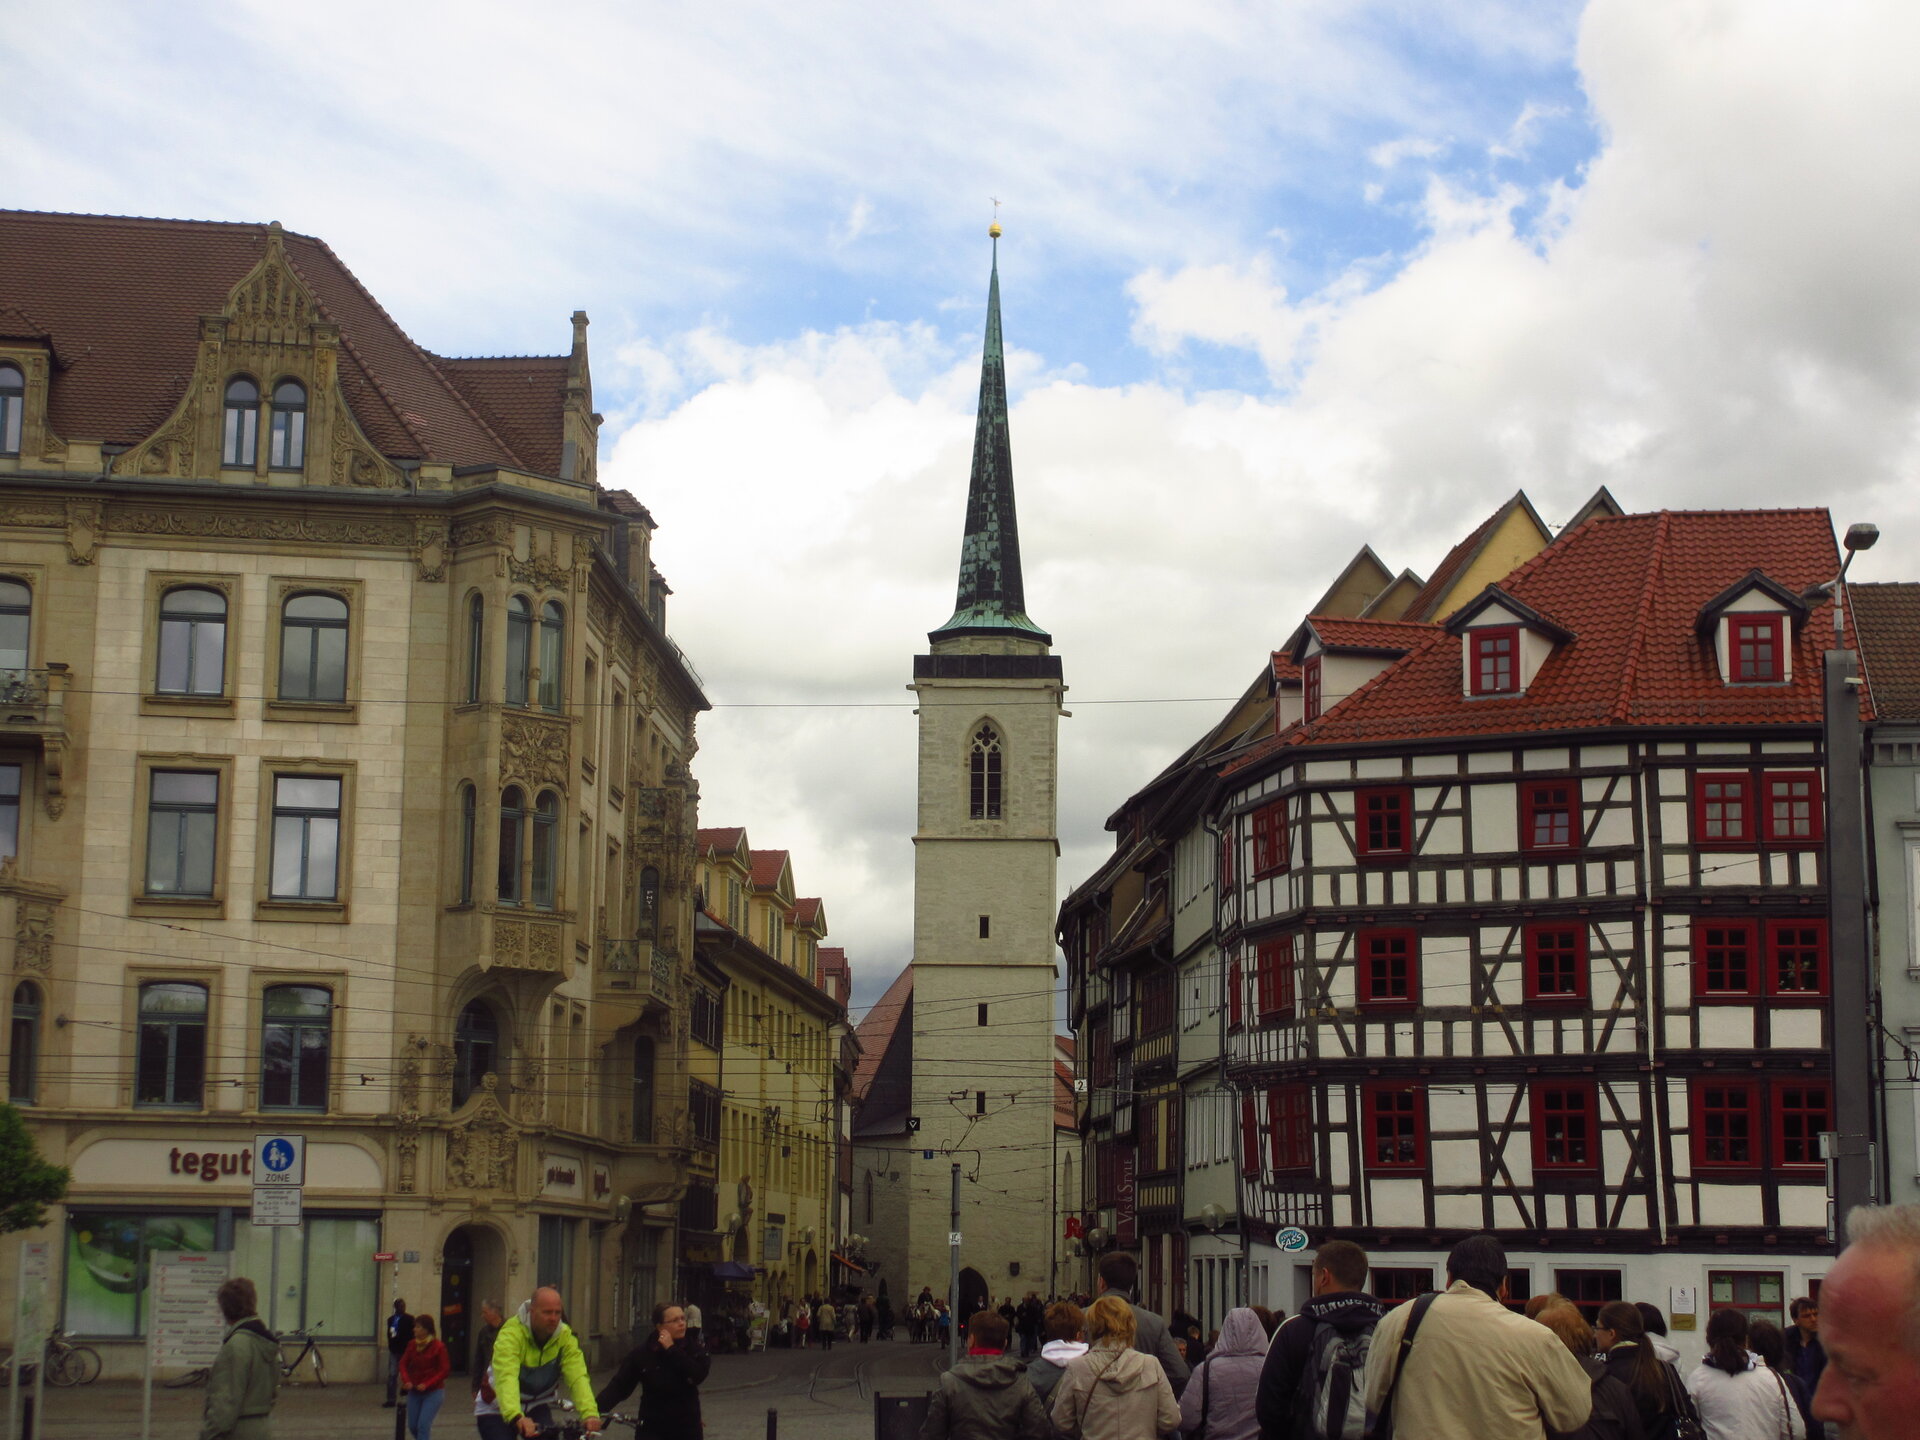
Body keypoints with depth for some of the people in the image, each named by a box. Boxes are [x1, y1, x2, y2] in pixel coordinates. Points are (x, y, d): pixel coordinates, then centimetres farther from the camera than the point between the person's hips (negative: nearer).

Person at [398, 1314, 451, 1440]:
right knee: (412, 1426, 9)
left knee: (423, 1425, -14)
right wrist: (406, 1380, -13)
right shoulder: (413, 1345, 2)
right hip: (414, 1391, 5)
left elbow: (445, 1370, -12)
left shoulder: (438, 1346, -13)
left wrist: (427, 1384, -19)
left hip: (433, 1392, -5)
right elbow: (404, 1364, 5)